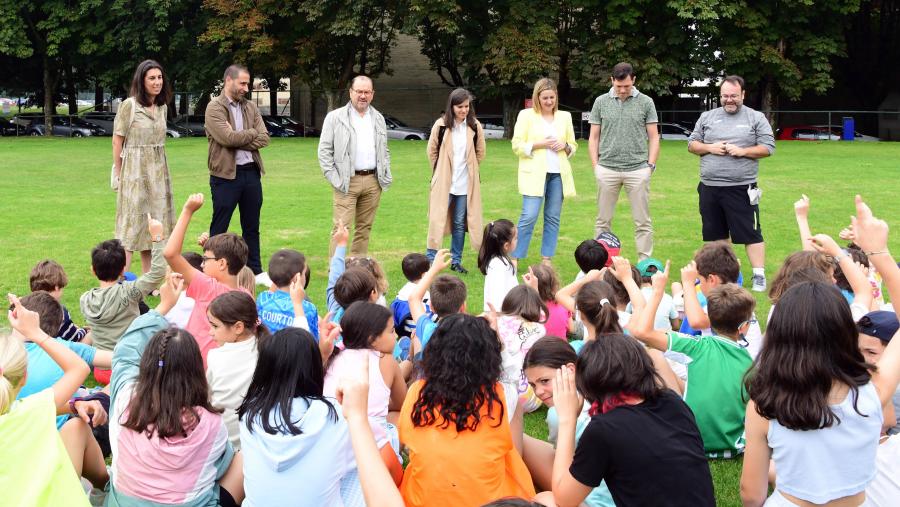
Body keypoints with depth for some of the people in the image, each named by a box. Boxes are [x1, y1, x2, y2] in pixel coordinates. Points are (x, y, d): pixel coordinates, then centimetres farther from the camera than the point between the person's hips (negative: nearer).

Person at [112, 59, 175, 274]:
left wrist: (157, 165, 14)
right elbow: (117, 141, -5)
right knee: (132, 224, -6)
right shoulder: (129, 105, -9)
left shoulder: (162, 107, 9)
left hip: (158, 172, 6)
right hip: (134, 171, -6)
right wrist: (118, 174, -2)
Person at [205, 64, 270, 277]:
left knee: (252, 227, 14)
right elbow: (228, 138, -20)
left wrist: (239, 139, -11)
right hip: (226, 174, -6)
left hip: (252, 172, 6)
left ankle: (255, 271, 22)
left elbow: (264, 138, 1)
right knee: (219, 228, 3)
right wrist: (251, 133, -5)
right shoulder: (214, 107, -7)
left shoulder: (251, 107, 11)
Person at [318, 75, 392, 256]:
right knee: (341, 228, -8)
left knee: (365, 227, 9)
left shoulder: (378, 119, 14)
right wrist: (334, 179, -9)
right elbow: (324, 151, -3)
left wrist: (386, 176, 9)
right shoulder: (335, 118, -1)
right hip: (347, 182, -5)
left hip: (373, 181, 5)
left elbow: (385, 151, 21)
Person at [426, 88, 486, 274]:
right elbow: (431, 151, 6)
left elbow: (480, 152, 12)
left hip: (465, 184, 2)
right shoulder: (441, 125, -6)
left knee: (460, 223, 8)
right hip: (444, 182, -2)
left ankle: (456, 261, 17)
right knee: (437, 221, -3)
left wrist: (468, 168, 12)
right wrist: (441, 171, 9)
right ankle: (430, 259, 5)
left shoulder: (475, 126, -1)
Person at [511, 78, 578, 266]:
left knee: (553, 218, 6)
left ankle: (546, 260, 13)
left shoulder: (565, 117, 13)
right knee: (529, 217, -11)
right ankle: (514, 259, -3)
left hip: (558, 174, 4)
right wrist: (540, 144, -13)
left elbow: (573, 146, 19)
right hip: (534, 174, -4)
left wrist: (565, 146, -4)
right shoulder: (526, 115, 2)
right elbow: (517, 145, -2)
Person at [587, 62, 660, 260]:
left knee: (642, 222, 2)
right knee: (603, 221, 6)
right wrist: (595, 165, 1)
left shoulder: (645, 102, 3)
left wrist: (650, 164, -2)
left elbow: (653, 137, 6)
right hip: (607, 169, 1)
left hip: (637, 170, -1)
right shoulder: (601, 102, 6)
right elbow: (594, 137, 9)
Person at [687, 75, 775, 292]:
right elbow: (692, 144, 12)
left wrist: (742, 151, -14)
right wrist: (710, 148, -7)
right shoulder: (707, 117, 12)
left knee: (751, 233, -4)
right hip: (709, 187, 4)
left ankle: (759, 276, 0)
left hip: (741, 188, -4)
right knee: (716, 234, 12)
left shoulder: (756, 118, 3)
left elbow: (768, 148, -1)